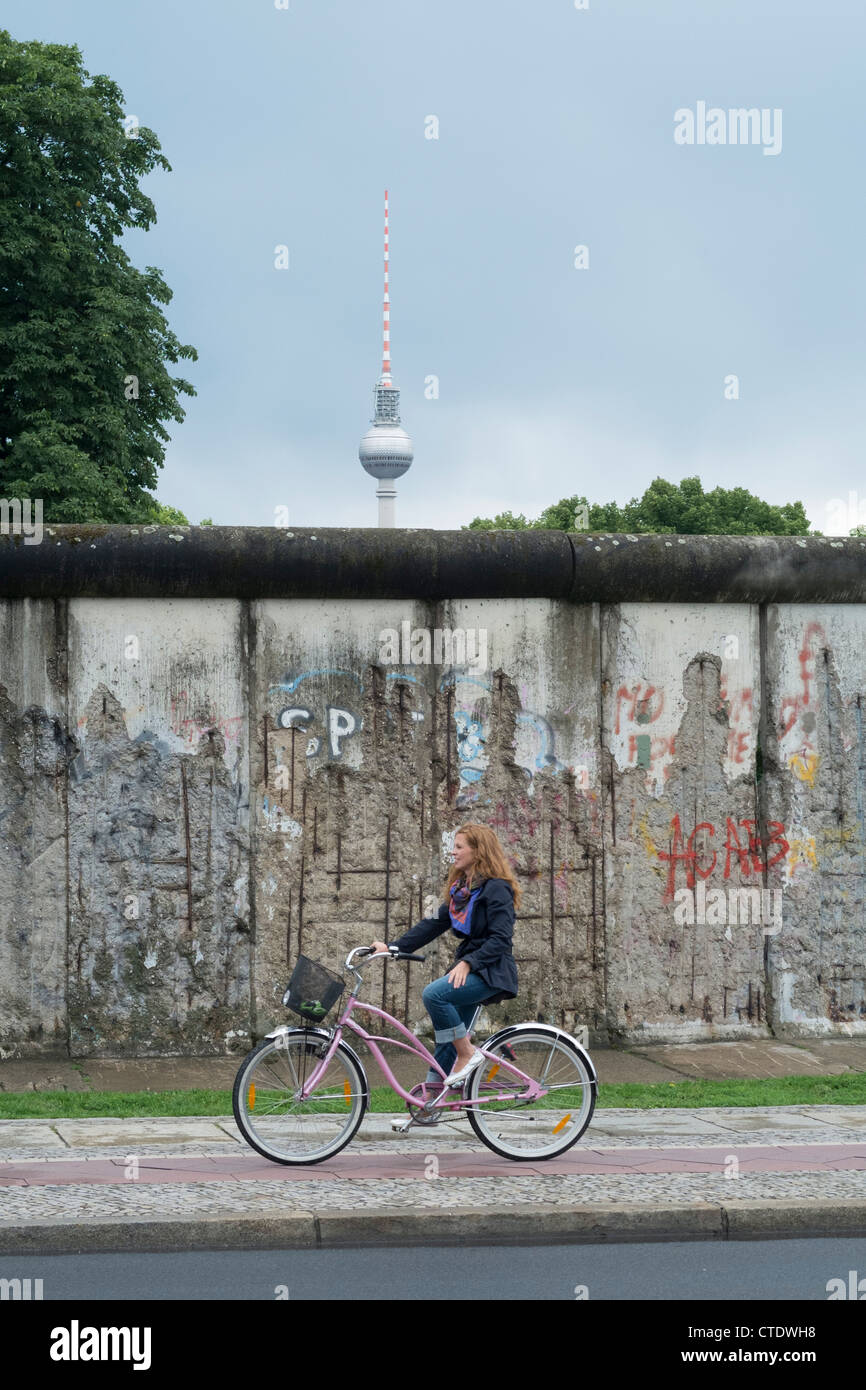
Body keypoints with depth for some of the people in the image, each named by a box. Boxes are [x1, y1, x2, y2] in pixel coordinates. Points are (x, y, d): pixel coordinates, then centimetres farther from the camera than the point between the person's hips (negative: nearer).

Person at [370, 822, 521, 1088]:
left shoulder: (496, 889, -11)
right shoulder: (461, 889, 16)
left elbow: (500, 939, -19)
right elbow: (434, 924, 14)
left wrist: (468, 963, -28)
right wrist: (393, 947, 5)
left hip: (491, 972, -9)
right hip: (470, 969, 9)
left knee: (433, 994, -28)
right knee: (447, 1039, 4)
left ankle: (467, 1053, -15)